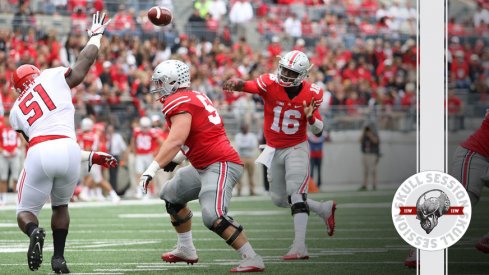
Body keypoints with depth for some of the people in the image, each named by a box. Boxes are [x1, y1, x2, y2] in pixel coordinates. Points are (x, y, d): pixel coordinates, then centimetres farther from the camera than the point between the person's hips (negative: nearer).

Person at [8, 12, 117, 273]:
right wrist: (96, 34, 41)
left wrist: (90, 157, 28)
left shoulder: (17, 111, 25)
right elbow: (86, 60, 20)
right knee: (60, 205, 28)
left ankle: (34, 232, -21)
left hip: (39, 154, 0)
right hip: (68, 150, 0)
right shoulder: (53, 77, 18)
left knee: (25, 212, 15)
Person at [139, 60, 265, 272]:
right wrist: (176, 159, 20)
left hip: (220, 165, -11)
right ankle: (186, 250, 33)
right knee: (171, 195, 26)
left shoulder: (179, 103, -14)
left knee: (213, 216, -26)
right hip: (205, 166, 11)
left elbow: (176, 140, -26)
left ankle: (252, 260, -24)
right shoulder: (195, 96, 15)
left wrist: (152, 169, -29)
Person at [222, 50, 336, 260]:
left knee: (296, 194, -18)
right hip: (274, 150, 3)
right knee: (279, 199, 12)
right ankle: (324, 210, 32)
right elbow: (247, 86, -34)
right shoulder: (270, 84, -15)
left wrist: (311, 117, -26)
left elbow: (318, 131, -4)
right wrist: (234, 84, -57)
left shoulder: (311, 94, -12)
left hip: (297, 148, -3)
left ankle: (299, 247, -22)